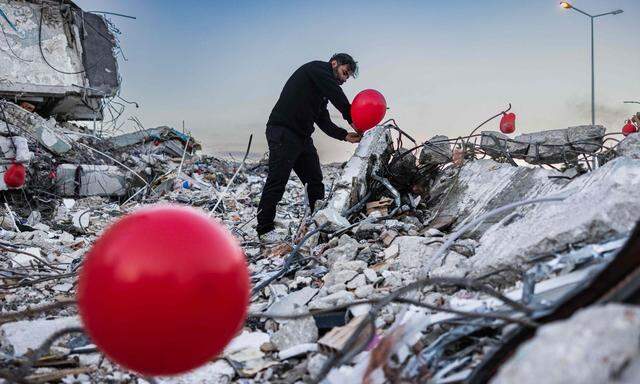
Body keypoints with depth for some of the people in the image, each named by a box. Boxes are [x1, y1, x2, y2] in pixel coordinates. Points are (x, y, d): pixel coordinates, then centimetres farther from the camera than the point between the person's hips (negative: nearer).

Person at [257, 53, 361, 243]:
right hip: (283, 132, -10)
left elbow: (324, 122, 16)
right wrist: (352, 119, -9)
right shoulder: (316, 68, -1)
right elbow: (337, 95, -15)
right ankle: (265, 229, -2)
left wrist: (345, 135, 2)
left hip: (303, 137, 10)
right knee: (277, 181, -8)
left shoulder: (322, 92, 23)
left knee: (315, 181, 9)